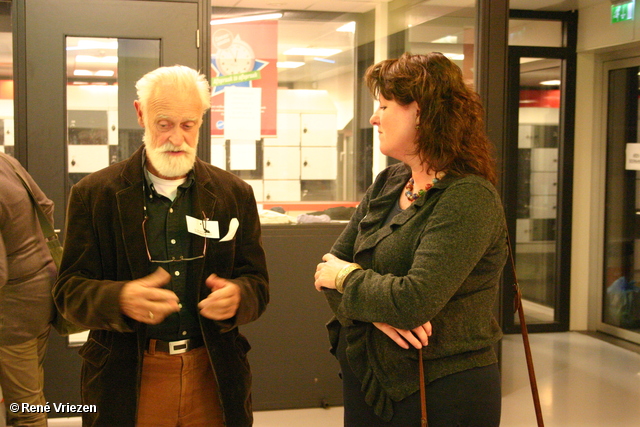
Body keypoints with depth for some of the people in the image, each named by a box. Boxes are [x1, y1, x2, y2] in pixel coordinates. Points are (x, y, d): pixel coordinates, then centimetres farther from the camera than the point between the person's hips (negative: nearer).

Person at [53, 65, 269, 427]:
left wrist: (237, 296, -20)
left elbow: (257, 284, 4)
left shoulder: (236, 194, 4)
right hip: (126, 382, -1)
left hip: (213, 376, 2)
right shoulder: (93, 194, -2)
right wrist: (121, 299, -26)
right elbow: (70, 289, -4)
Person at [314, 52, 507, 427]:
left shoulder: (468, 198, -19)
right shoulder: (388, 183, 6)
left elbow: (415, 300, -27)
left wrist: (345, 277, -11)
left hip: (440, 395, -7)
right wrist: (376, 312, -18)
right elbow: (333, 263, 2)